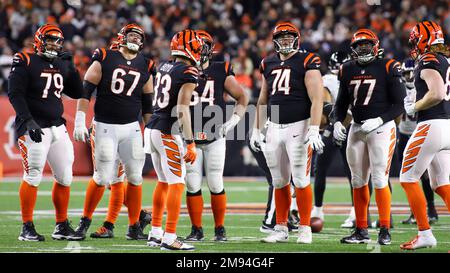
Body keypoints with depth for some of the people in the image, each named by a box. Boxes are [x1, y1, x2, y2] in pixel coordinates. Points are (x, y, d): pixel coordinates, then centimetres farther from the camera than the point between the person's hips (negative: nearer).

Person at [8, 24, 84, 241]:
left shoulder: (62, 65, 12)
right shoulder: (25, 62, -6)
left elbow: (77, 93, 13)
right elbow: (15, 94, -12)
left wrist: (71, 67, 3)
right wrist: (28, 120, -20)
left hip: (57, 128, 7)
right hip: (34, 128, -7)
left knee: (65, 178, 6)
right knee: (33, 177, -8)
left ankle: (62, 227, 16)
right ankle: (27, 228, -1)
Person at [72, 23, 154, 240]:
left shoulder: (145, 66, 8)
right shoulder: (104, 59, -3)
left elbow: (147, 103, 15)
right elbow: (86, 90, -4)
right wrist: (80, 121, -10)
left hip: (131, 127, 4)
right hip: (104, 127, -4)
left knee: (135, 177, 0)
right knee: (103, 178, -5)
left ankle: (134, 227, 10)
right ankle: (85, 220, 13)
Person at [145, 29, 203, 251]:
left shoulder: (162, 67, 10)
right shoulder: (189, 74, -13)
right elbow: (182, 109, -19)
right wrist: (190, 143, -19)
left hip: (152, 129, 8)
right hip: (169, 133, -8)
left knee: (163, 182, 18)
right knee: (176, 184, -4)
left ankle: (155, 233, 22)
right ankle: (169, 238, -8)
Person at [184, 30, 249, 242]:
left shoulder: (221, 72, 0)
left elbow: (243, 98, 10)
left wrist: (233, 121, -1)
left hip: (214, 138, -2)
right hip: (190, 138, 2)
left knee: (215, 185, -2)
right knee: (192, 185, 0)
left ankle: (220, 229, 10)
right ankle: (196, 230, 11)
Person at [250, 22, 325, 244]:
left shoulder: (306, 63, -5)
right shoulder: (269, 64, 13)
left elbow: (316, 99, -11)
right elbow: (263, 100, 21)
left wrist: (314, 130, -19)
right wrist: (256, 130, 18)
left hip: (298, 126, -5)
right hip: (274, 127, 6)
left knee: (301, 180, -5)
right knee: (279, 181, 9)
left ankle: (305, 229, 3)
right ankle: (281, 228, 16)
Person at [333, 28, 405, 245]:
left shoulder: (388, 68, -7)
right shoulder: (347, 70, 8)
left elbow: (400, 104, -7)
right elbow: (342, 102, 18)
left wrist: (379, 120, -18)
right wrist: (338, 122, 0)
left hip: (381, 128, -5)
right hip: (357, 129, 5)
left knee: (379, 180, -10)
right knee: (358, 181, 7)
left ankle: (385, 230, -2)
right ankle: (361, 230, 15)